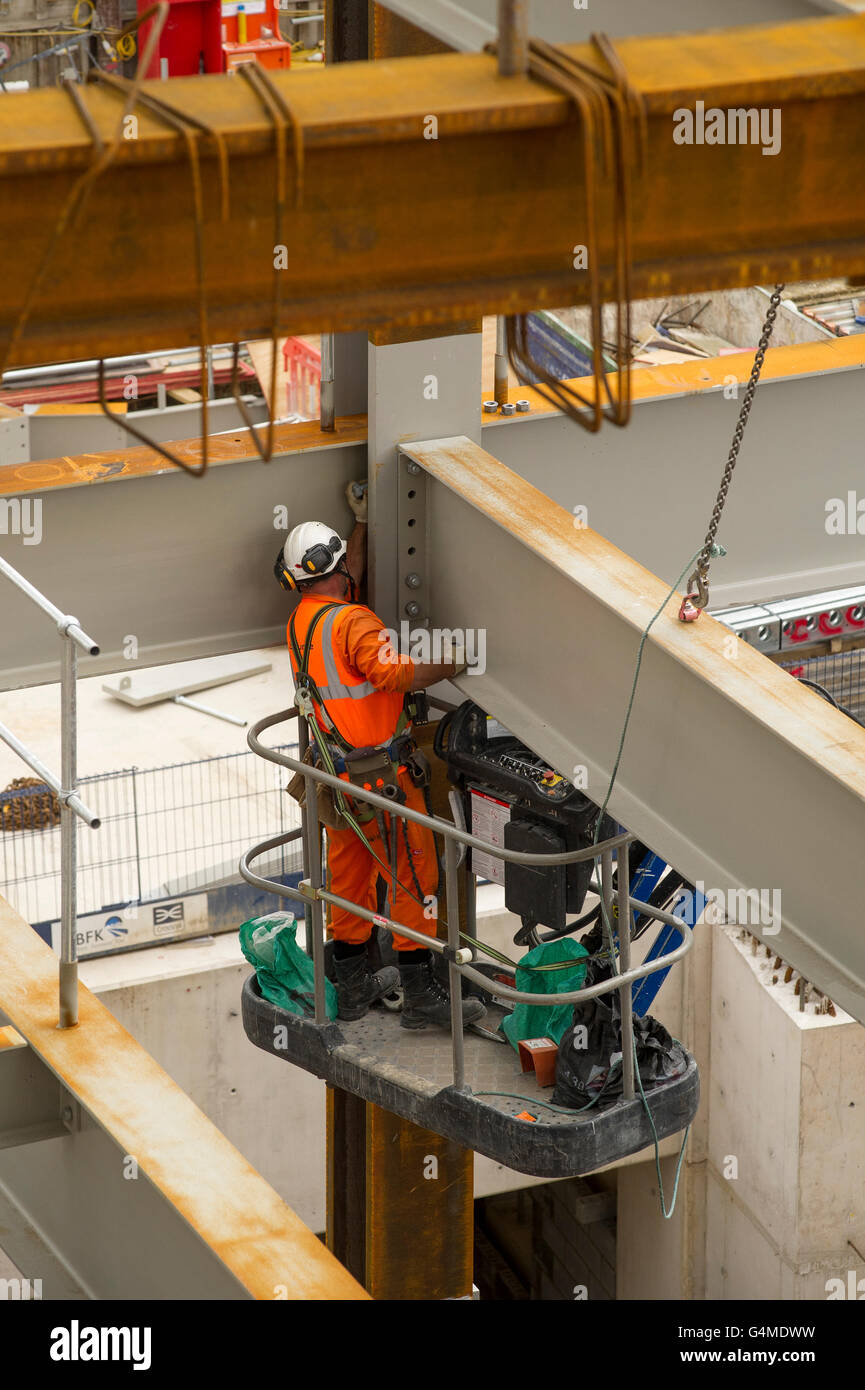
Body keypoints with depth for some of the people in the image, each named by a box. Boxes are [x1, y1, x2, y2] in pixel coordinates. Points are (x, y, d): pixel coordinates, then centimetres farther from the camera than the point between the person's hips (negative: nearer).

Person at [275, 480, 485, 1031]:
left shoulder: (301, 620, 8)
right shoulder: (352, 621, -19)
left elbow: (347, 577, 27)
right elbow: (395, 672, -31)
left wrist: (363, 524, 33)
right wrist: (456, 662, -20)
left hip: (337, 772, 9)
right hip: (380, 773, -9)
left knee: (349, 875, 17)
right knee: (413, 876, -1)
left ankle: (353, 985, 25)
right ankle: (421, 994, 0)